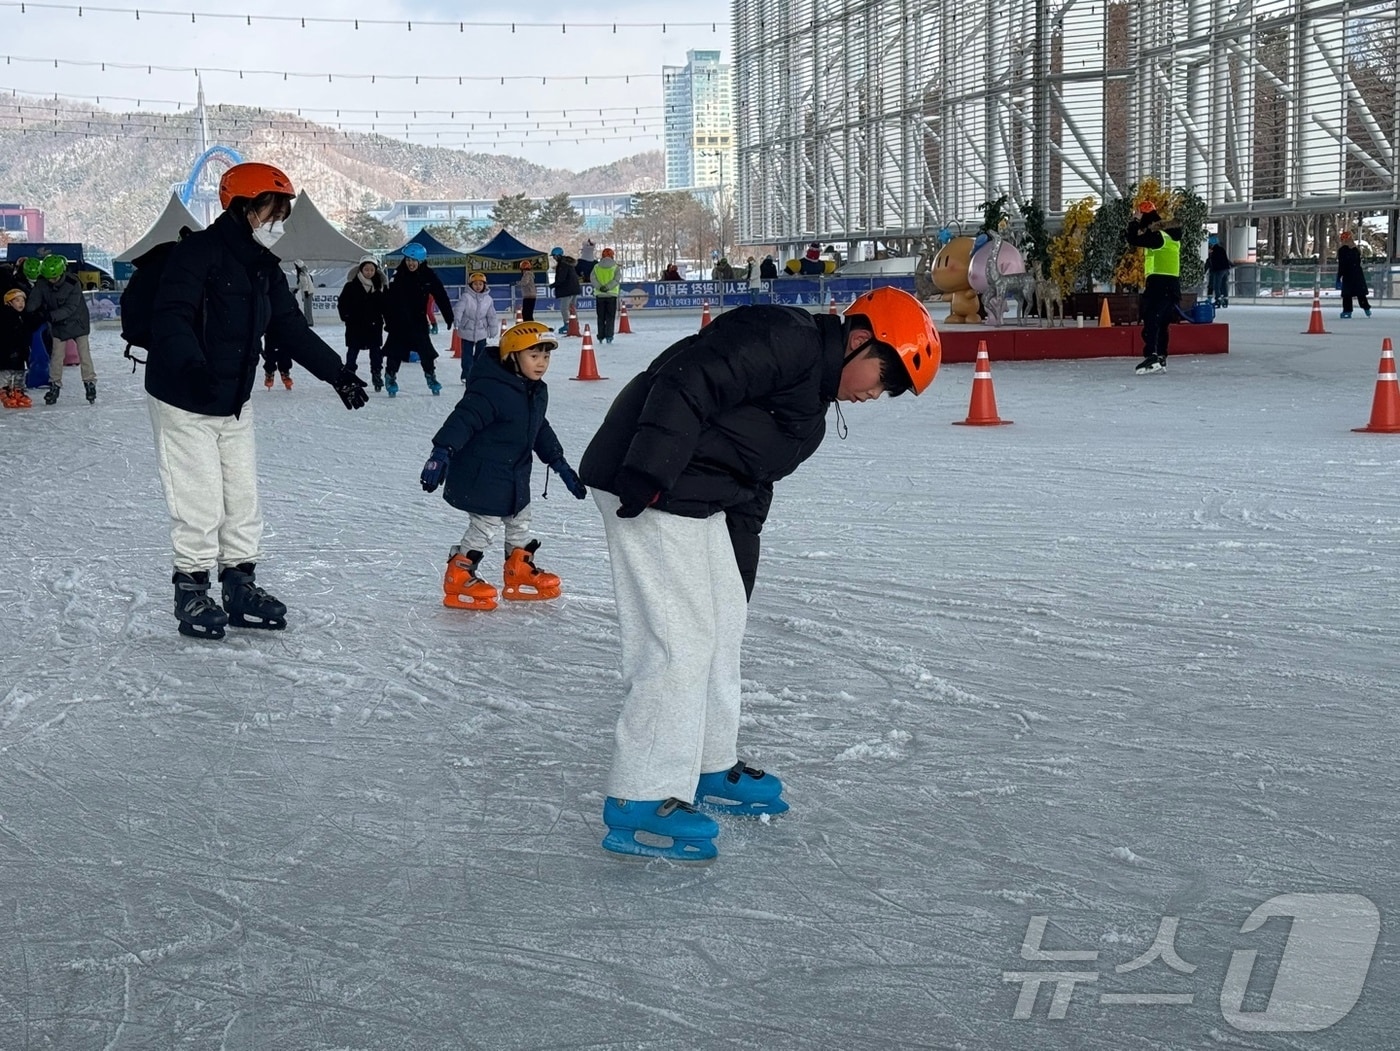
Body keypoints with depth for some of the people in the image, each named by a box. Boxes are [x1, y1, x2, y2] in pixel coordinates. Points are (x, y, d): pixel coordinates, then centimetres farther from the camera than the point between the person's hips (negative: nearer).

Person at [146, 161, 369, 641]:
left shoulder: (265, 268, 8)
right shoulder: (197, 253, -18)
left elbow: (291, 328, 12)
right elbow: (171, 318, -29)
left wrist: (337, 371, 6)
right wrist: (192, 366, -46)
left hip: (235, 403, 8)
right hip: (183, 402, -8)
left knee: (243, 501, 12)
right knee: (201, 507, -4)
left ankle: (241, 585, 25)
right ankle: (192, 594, 11)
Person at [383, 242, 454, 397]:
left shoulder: (429, 276, -7)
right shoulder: (399, 276, -10)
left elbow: (441, 297, -3)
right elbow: (390, 299, -11)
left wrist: (449, 317, -2)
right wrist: (388, 320, -16)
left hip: (418, 320, 1)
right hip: (399, 320, -1)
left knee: (426, 350, 5)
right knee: (396, 350, -1)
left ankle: (430, 376, 20)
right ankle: (390, 376, 11)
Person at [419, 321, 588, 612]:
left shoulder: (537, 392, 5)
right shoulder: (492, 390, -25)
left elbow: (541, 431, 19)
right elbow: (464, 419, -32)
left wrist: (560, 464, 19)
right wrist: (442, 452, -42)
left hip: (514, 475, 10)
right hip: (482, 475, -9)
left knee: (520, 522, 20)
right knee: (485, 526, -3)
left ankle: (521, 573, 36)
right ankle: (458, 580, 9)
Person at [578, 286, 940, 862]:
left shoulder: (811, 406, 19)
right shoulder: (785, 338, -13)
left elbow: (751, 481, 24)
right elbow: (687, 385, -25)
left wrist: (740, 568, 23)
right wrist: (649, 475, -31)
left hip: (698, 499, 11)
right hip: (647, 492, -11)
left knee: (723, 623, 18)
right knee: (679, 638, -11)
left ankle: (711, 768, 33)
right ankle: (641, 802, -6)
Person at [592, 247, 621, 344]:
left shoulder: (596, 267, 3)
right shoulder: (615, 267, -1)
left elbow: (593, 279, -8)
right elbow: (617, 279, -12)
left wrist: (600, 287, -16)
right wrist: (608, 287, -17)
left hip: (599, 295, 1)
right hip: (612, 294, -1)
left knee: (601, 317, 10)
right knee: (610, 317, 3)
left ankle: (601, 337, 10)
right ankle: (609, 336, -4)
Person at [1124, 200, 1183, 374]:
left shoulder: (1157, 235, -11)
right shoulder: (1167, 233, 17)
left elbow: (1134, 239, -18)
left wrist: (1134, 223, -4)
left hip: (1159, 283, -10)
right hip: (1172, 283, 10)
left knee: (1151, 319, -18)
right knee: (1161, 322, 16)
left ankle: (1151, 356, -31)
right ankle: (1160, 358, 19)